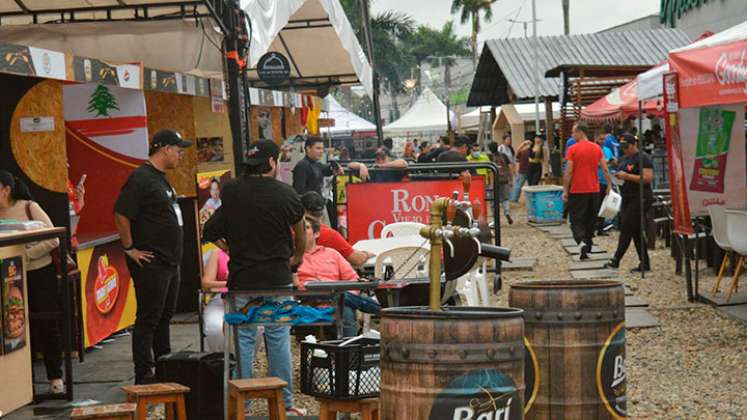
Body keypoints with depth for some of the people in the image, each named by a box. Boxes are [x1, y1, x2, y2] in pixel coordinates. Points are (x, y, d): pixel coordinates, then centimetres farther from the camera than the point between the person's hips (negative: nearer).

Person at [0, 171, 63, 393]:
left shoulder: (29, 208, -6)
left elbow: (53, 240, -10)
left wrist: (25, 254, -16)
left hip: (40, 274, -3)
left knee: (47, 326, 4)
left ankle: (55, 378, 14)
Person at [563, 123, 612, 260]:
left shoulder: (573, 149, -9)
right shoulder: (597, 148, 4)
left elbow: (569, 172, -10)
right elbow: (605, 170, 3)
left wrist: (565, 190, -5)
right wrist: (609, 185, 13)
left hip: (577, 191, -4)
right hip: (594, 190, 4)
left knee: (576, 220, 1)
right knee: (590, 220, 14)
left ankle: (582, 242, -22)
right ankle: (588, 247, 19)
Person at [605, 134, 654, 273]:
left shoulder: (643, 158, -10)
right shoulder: (624, 159, 18)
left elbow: (648, 178, -20)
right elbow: (622, 174, 30)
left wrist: (627, 176, -22)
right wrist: (618, 176, 5)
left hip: (640, 198, -9)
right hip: (628, 199, 9)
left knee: (627, 229, -12)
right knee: (636, 231, 9)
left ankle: (616, 260, -13)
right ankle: (644, 264, 13)